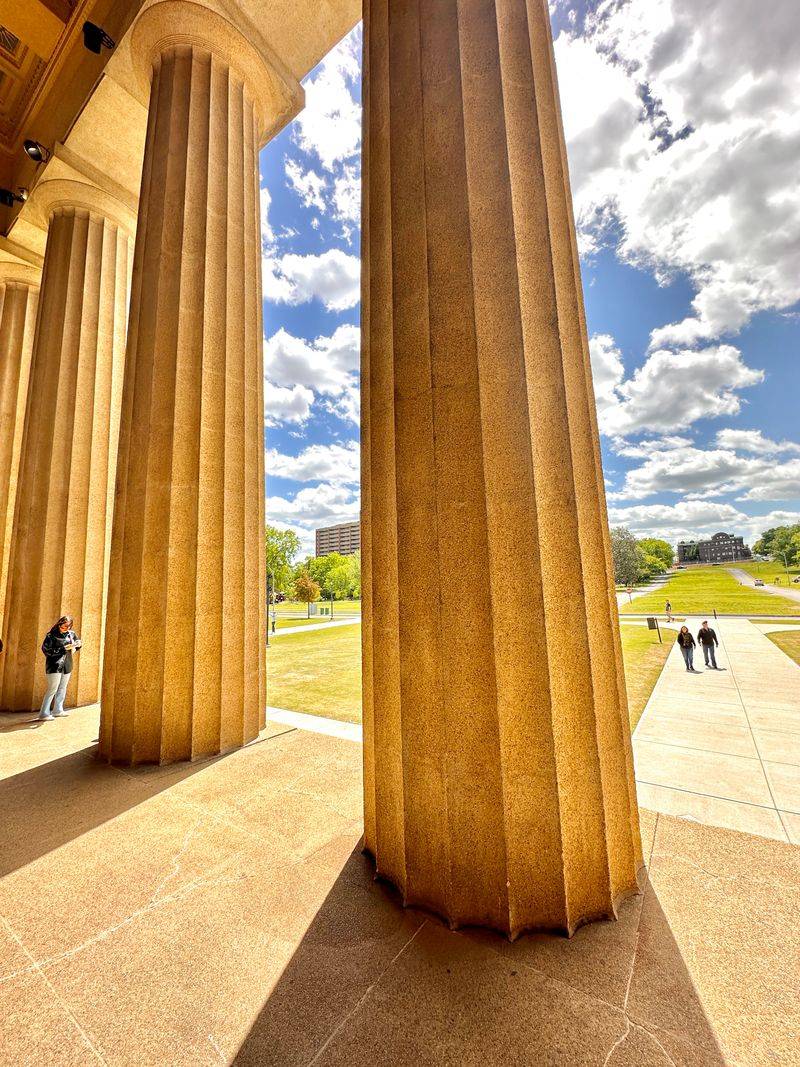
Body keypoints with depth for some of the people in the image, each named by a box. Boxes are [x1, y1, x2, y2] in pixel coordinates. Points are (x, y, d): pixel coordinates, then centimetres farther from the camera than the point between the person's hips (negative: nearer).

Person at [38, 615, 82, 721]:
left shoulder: (71, 633, 4)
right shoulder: (51, 635, -11)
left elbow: (78, 642, 18)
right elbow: (46, 650, -15)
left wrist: (74, 647, -4)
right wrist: (64, 648, -21)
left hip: (67, 665, 6)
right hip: (55, 665, -6)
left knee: (62, 688, 15)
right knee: (52, 688, -7)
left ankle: (58, 710, 27)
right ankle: (44, 713, 3)